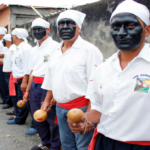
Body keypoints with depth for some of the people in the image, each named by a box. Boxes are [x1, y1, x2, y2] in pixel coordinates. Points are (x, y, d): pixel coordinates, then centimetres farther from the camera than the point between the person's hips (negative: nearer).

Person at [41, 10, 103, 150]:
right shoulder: (57, 52, 12)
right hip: (60, 107, 7)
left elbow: (94, 87, -17)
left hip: (81, 108, -7)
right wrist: (47, 100, 22)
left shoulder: (89, 50, -13)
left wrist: (89, 114, -21)